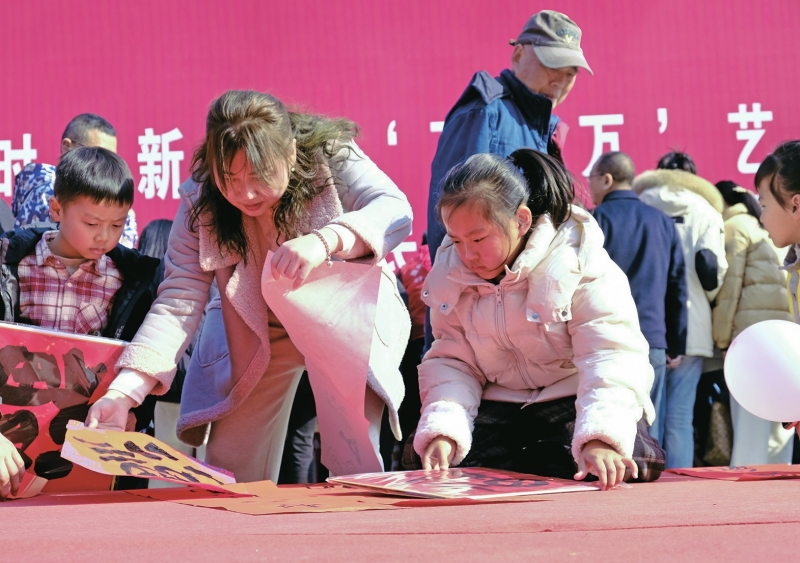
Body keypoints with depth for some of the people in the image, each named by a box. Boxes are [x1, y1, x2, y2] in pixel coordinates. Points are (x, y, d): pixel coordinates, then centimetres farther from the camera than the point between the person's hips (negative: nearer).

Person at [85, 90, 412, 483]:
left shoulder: (331, 157, -23)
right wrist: (124, 392, -37)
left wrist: (325, 240, -58)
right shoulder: (200, 201, -19)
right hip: (260, 340, 2)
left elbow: (396, 211, -37)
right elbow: (179, 301, -23)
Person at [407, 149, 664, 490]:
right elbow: (453, 361, 0)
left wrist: (599, 440, -45)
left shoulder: (579, 264, -17)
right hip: (500, 407, 5)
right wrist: (442, 432, -22)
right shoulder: (452, 274, 0)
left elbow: (610, 359, -27)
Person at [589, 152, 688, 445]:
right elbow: (678, 289, 13)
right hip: (653, 342, 4)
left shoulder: (596, 220, -2)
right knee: (647, 435, 7)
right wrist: (676, 345, 17)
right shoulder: (664, 223, 13)